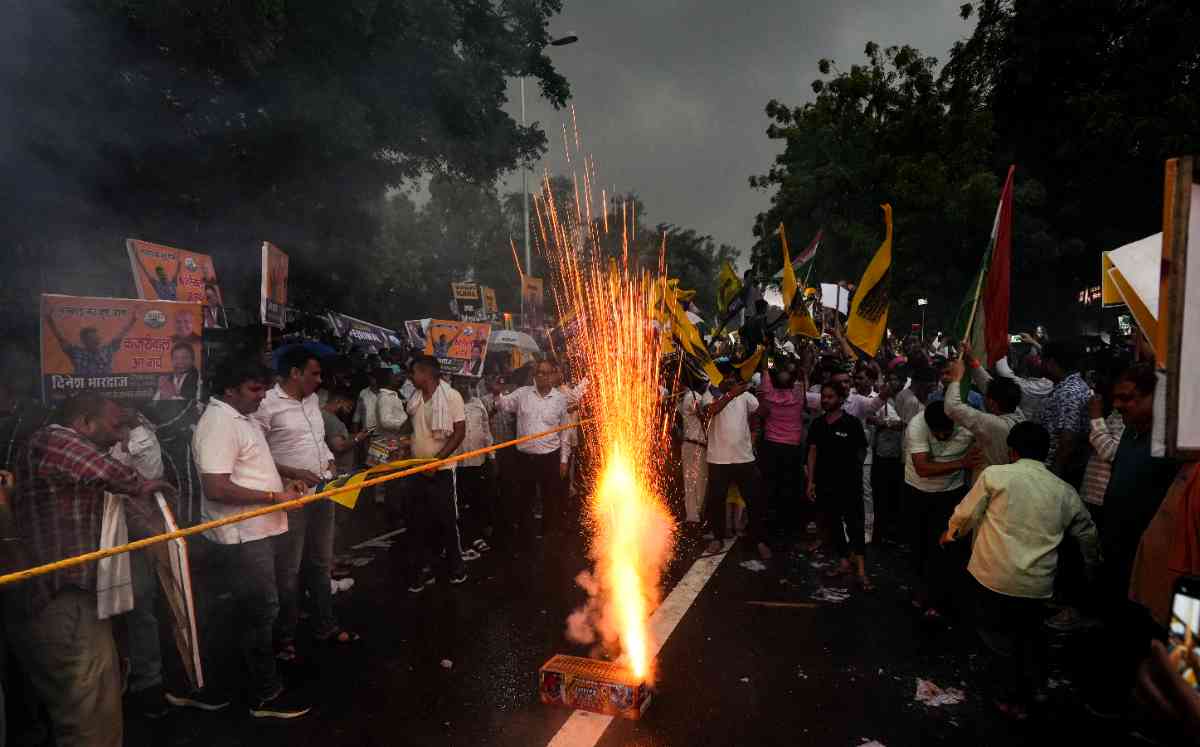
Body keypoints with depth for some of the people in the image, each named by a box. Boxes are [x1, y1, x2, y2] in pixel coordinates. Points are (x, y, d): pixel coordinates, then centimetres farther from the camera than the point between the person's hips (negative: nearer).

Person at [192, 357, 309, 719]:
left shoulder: (241, 417, 11)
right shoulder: (219, 422, -21)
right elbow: (216, 488, -27)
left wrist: (283, 482, 11)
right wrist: (275, 496, -22)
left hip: (252, 531, 10)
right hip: (242, 536, -10)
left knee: (253, 609, 21)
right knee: (260, 610, 1)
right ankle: (265, 695, 16)